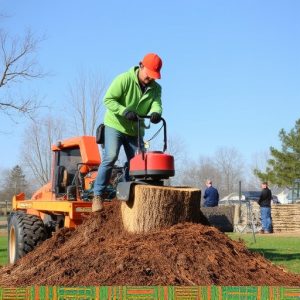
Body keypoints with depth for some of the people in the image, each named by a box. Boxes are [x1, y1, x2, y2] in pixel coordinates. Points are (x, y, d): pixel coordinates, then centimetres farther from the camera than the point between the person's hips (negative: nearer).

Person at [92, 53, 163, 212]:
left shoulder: (156, 88, 0)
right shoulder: (124, 79, -17)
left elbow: (156, 104, -17)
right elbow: (108, 99, -21)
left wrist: (156, 113, -41)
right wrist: (125, 111, -36)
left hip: (135, 130, 6)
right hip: (115, 125, -6)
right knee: (110, 157, -20)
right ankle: (98, 195, -15)